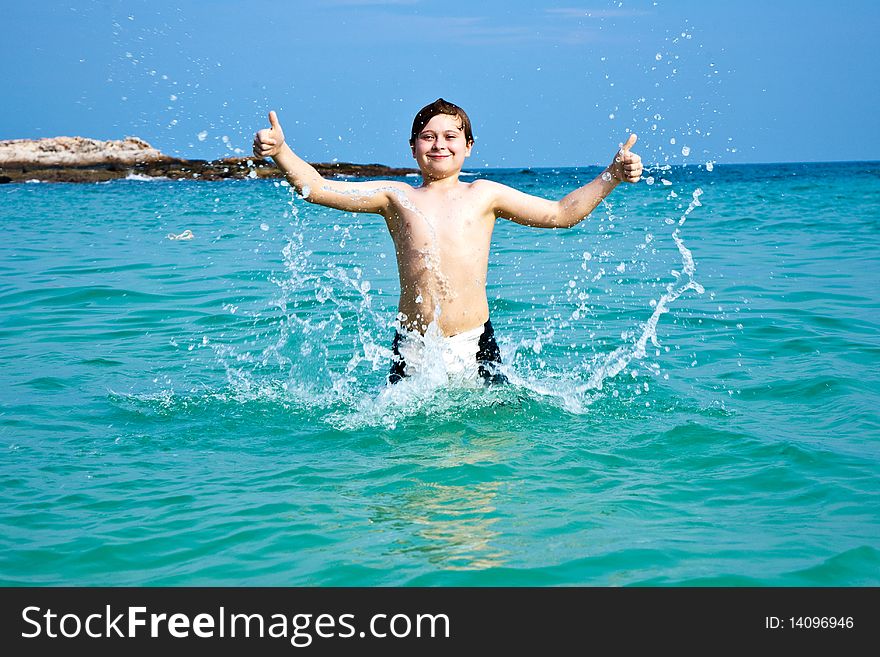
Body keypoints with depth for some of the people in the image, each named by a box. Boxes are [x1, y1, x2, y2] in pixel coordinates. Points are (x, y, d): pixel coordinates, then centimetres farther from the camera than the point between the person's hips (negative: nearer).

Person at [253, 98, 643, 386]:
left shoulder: (484, 195, 11)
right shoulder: (396, 197, 9)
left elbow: (562, 213, 14)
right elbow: (315, 188, 5)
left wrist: (612, 175, 6)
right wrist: (280, 151, -9)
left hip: (475, 343, 0)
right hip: (412, 347, 0)